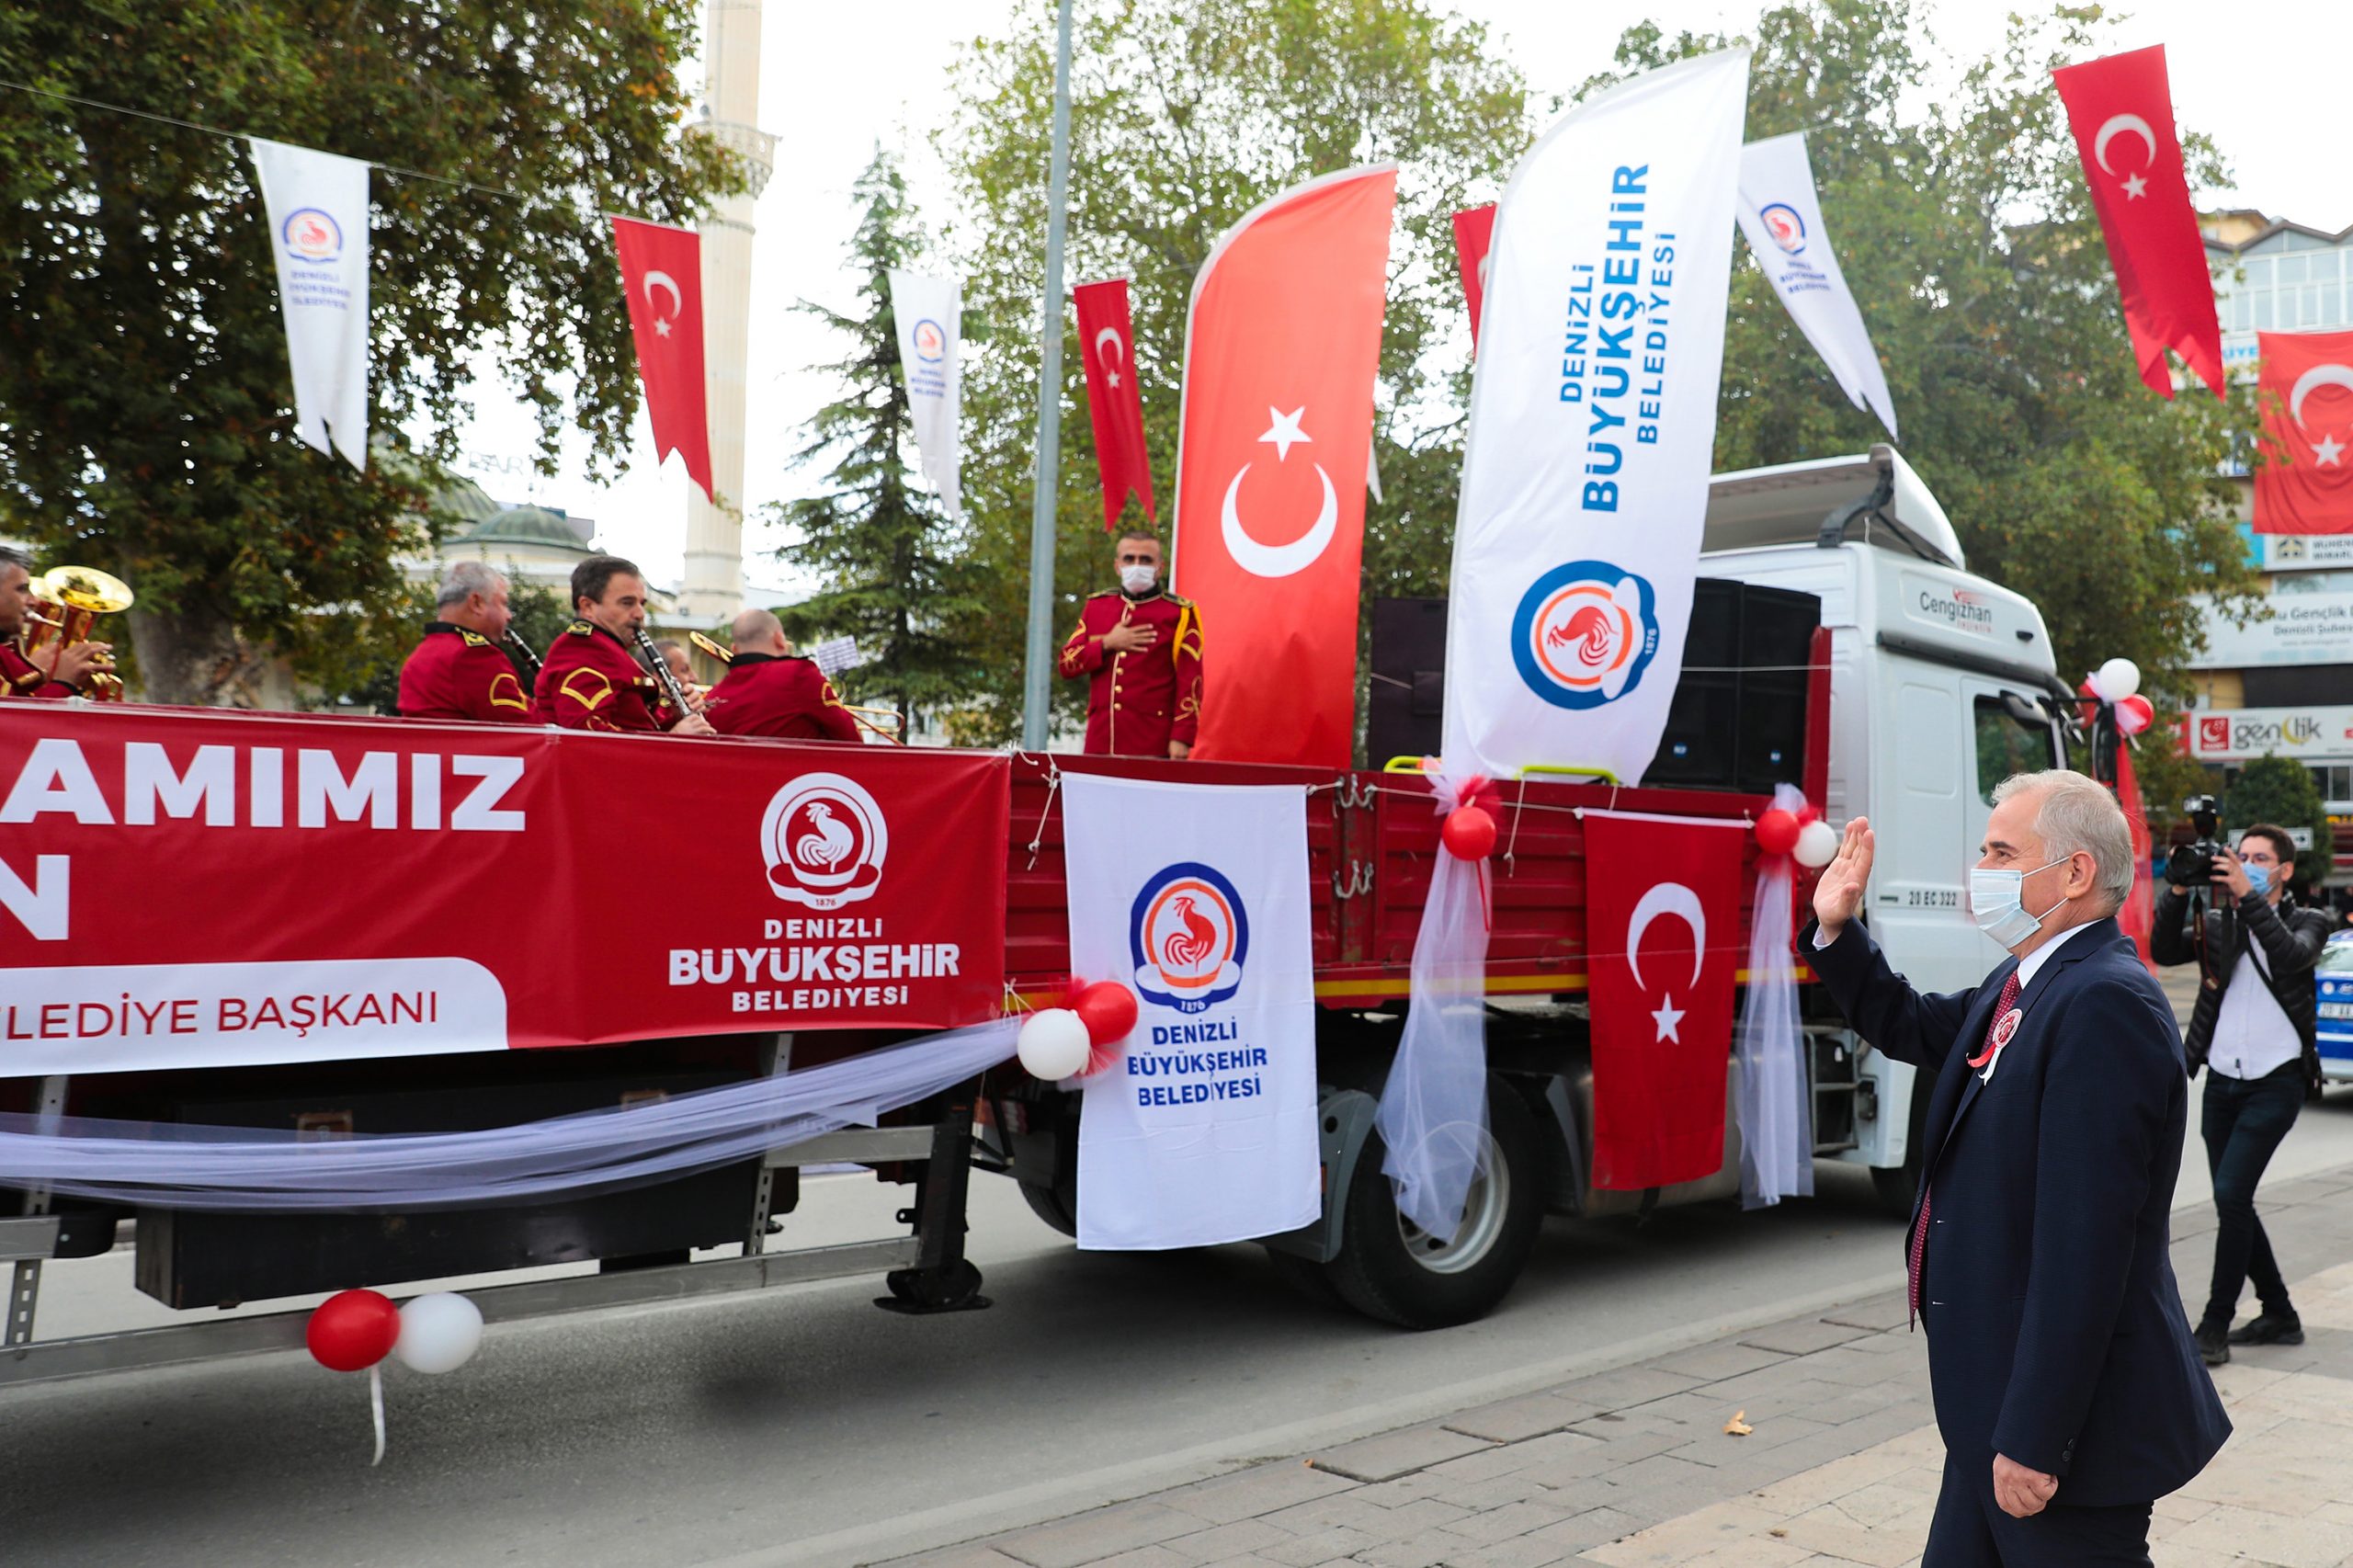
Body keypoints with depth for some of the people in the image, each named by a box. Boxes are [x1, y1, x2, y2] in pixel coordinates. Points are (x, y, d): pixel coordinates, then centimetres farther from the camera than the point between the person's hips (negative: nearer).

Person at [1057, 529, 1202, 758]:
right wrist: (1107, 644, -4)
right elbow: (1067, 664, 12)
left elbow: (1190, 682, -3)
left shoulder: (1179, 613, 3)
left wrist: (1181, 738, -11)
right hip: (1100, 744, 4)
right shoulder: (1096, 606, 15)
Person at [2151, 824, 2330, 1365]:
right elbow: (2165, 951, -7)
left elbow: (2293, 955, -20)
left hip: (2276, 1081, -5)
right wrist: (2178, 890, -18)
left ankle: (2215, 1326, -7)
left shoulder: (2306, 922, 3)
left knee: (2231, 1194, -14)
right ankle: (2279, 1315, 25)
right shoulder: (2218, 924, 11)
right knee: (2233, 1203, 9)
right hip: (2222, 1081, 5)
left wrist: (2247, 895, -27)